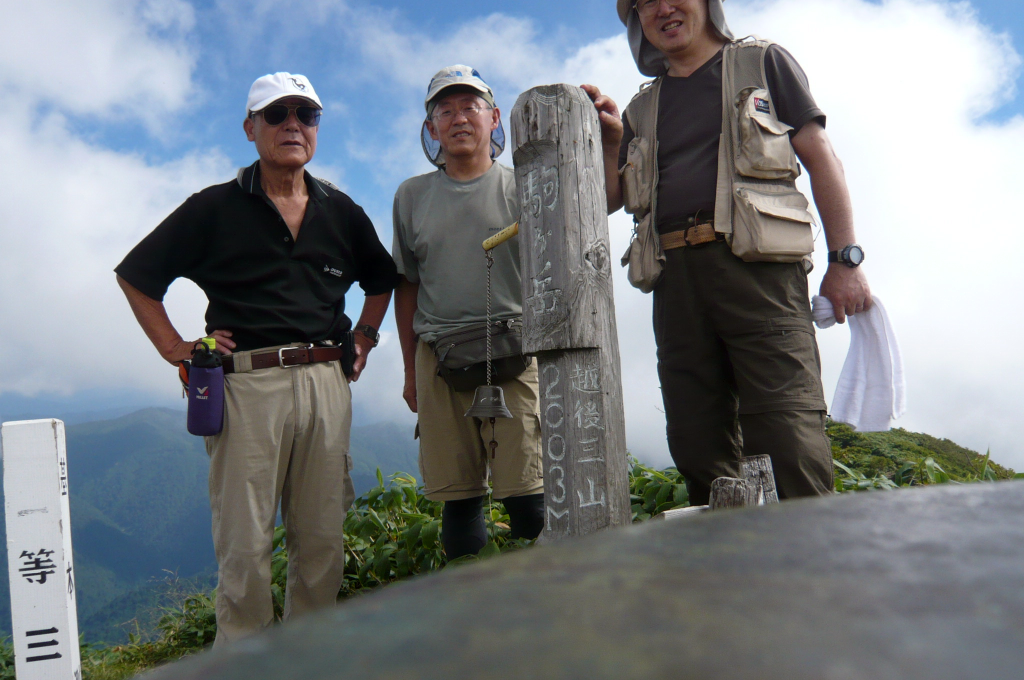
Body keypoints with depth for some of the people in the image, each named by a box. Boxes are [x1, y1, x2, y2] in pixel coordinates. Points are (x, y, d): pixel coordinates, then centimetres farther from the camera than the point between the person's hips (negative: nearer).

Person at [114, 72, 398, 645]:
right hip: (248, 386, -3)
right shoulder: (215, 208, 5)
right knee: (245, 544, -2)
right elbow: (136, 275, 9)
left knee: (323, 541, 7)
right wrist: (174, 348, 2)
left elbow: (382, 277, 30)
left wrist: (363, 338, 18)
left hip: (327, 384, 3)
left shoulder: (341, 211, 15)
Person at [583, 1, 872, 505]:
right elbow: (607, 199, 21)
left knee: (788, 442, -13)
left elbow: (821, 159, 8)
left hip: (758, 267, -4)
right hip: (677, 282, 4)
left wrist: (845, 259, -2)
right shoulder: (643, 110, 24)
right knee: (698, 448, 4)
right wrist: (607, 139, 4)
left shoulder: (763, 63, 14)